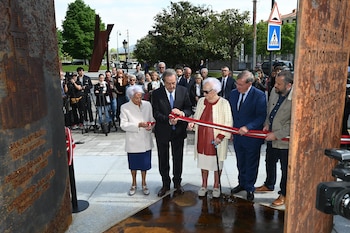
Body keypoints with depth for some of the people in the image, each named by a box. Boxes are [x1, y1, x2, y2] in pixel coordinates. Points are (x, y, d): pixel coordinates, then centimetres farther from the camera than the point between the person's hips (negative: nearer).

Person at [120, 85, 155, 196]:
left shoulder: (147, 104, -1)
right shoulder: (124, 107, -7)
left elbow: (152, 119, 5)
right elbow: (123, 125, -12)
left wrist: (151, 125, -18)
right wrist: (139, 125, -22)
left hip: (145, 141, 2)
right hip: (133, 141, -1)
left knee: (144, 163, 12)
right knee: (133, 164, 13)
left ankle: (144, 184, 34)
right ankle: (134, 184, 36)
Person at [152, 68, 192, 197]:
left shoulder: (183, 91, -5)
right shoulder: (156, 93, -11)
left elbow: (189, 109, -3)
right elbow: (156, 114, -13)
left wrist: (182, 112, -25)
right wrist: (168, 120, -29)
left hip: (179, 130, 1)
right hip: (162, 131, -1)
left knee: (178, 158, 15)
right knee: (163, 159, 12)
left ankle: (177, 183, 34)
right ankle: (165, 184, 31)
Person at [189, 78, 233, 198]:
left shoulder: (224, 103, -13)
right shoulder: (201, 101, 2)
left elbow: (228, 122, -11)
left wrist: (220, 136, -20)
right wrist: (192, 122, -6)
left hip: (216, 139, -4)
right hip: (202, 138, 4)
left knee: (217, 163, 12)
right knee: (203, 162, 15)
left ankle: (216, 186, 31)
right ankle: (204, 185, 33)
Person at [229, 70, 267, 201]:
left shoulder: (259, 96, -15)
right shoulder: (234, 93, 2)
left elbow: (261, 116, -18)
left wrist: (247, 127, -28)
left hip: (252, 136, -5)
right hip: (237, 135, 5)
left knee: (251, 164, 11)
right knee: (240, 163, 20)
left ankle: (249, 188, 28)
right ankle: (242, 183, 39)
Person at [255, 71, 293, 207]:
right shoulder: (274, 91, -4)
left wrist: (276, 135, -21)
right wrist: (267, 124, 1)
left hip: (284, 139, -7)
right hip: (271, 137, 7)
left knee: (285, 169, 11)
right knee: (269, 163, 25)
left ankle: (284, 194, 31)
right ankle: (269, 185, 48)